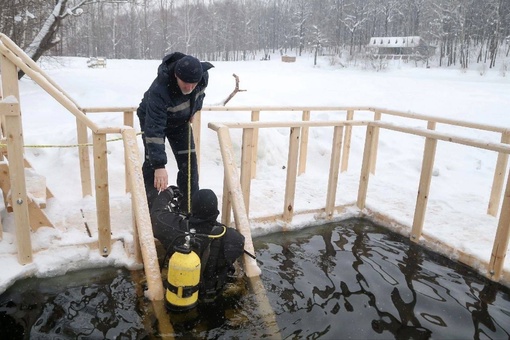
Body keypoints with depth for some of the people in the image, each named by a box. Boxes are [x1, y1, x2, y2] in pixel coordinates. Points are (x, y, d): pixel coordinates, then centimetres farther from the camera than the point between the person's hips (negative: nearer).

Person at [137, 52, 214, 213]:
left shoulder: (203, 76, -28)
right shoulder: (159, 90, -44)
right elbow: (154, 129, -46)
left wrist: (194, 110, -5)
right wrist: (159, 165, -50)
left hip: (181, 120, 5)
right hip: (153, 119, -4)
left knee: (189, 162, 1)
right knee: (152, 163, -10)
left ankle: (190, 207, 13)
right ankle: (148, 208, 5)